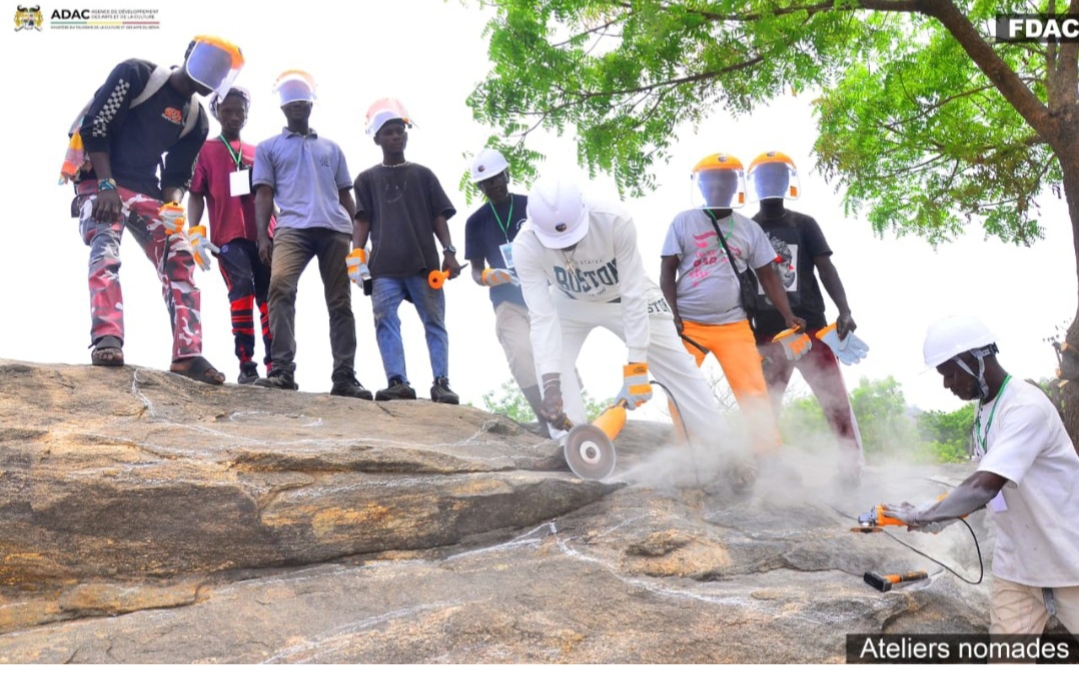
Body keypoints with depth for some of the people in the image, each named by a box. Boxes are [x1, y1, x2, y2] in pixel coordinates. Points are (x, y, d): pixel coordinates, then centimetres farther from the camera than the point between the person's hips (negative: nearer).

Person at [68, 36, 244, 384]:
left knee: (180, 258, -8)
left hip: (146, 191, 6)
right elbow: (95, 127, -11)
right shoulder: (135, 74, -5)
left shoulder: (196, 118, 12)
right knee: (105, 245, -29)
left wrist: (171, 205, -10)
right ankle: (106, 340, -40)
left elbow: (178, 175, 11)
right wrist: (106, 184, -20)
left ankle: (188, 353, -13)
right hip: (100, 180, -6)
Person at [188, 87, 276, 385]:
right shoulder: (205, 150, 13)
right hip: (229, 235, -3)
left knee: (269, 296, -1)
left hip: (263, 234, 3)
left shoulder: (257, 152, 22)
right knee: (242, 288, -19)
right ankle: (246, 363, -18)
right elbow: (196, 195, 7)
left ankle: (275, 365, 1)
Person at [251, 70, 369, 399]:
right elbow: (264, 194, 10)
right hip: (293, 227, -2)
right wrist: (262, 236, -4)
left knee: (340, 302, -2)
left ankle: (344, 377, -1)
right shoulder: (269, 147, 20)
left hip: (335, 229, 3)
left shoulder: (331, 148, 26)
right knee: (280, 287, -25)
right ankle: (282, 371, -25)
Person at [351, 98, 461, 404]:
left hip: (424, 262, 0)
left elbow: (438, 217, 12)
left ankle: (441, 382, -5)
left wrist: (449, 251, -1)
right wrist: (357, 255, -4)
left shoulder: (423, 175, 17)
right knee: (386, 321, -12)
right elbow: (362, 221, 10)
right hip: (384, 266, 0)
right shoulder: (367, 178, 18)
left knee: (434, 322, -4)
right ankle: (397, 381, -15)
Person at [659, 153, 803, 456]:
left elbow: (767, 275, 9)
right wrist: (672, 316, -10)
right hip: (688, 325, -1)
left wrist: (788, 315, -2)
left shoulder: (749, 229, 9)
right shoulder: (683, 222, 3)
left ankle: (772, 456, 1)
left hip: (734, 326, 1)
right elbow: (667, 272, 1)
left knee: (754, 394, -4)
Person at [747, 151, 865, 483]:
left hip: (809, 327, -1)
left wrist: (844, 311, -13)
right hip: (766, 334, 1)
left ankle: (854, 470, -2)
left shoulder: (803, 224, 9)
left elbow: (826, 268, 2)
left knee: (836, 401, -6)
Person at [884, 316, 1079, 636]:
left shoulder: (1026, 407, -24)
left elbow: (984, 486, -33)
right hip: (1016, 562, 7)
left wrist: (922, 515, -23)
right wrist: (941, 517, 1)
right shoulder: (984, 408, 5)